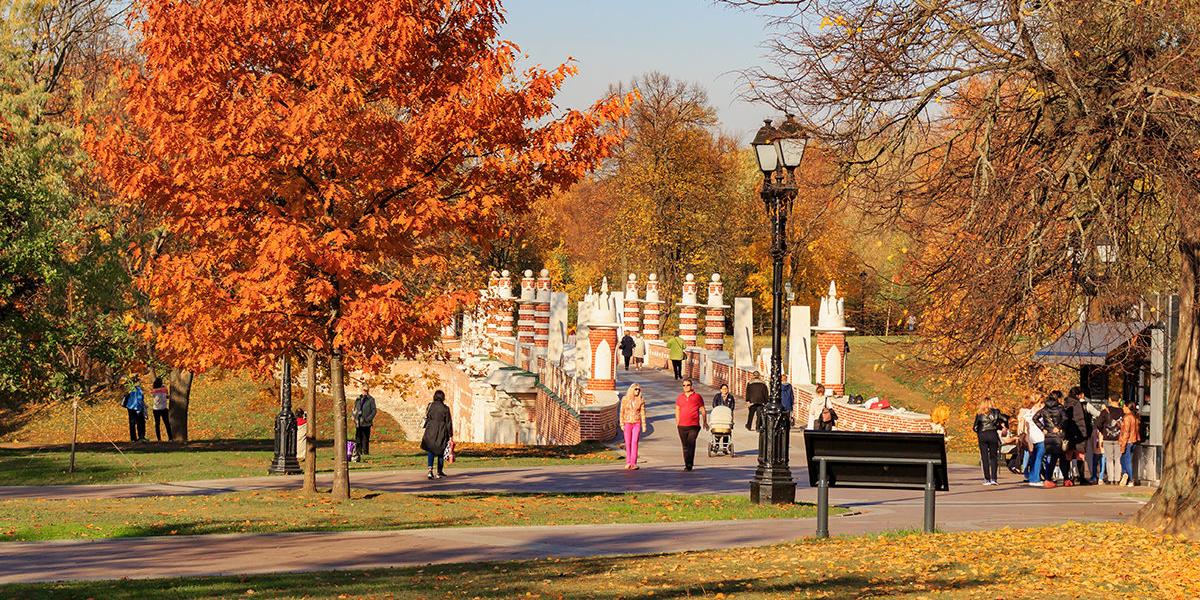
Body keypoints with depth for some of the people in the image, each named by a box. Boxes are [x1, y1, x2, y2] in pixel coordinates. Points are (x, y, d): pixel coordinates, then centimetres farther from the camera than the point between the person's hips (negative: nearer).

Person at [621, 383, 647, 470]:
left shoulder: (641, 400, -2)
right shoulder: (625, 399, -2)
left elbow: (642, 413, 0)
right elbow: (622, 412, 2)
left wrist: (644, 425, -3)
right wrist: (622, 424, -2)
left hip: (637, 424, -1)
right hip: (627, 423, 1)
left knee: (634, 442, -10)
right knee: (628, 443, 3)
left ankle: (633, 463, -11)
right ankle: (628, 462, 12)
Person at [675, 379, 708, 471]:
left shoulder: (697, 396, 3)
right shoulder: (680, 397, 12)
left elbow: (703, 410, 11)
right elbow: (677, 410, 24)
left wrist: (704, 422, 13)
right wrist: (677, 421, 17)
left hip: (694, 426, -4)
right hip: (682, 426, 4)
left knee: (691, 444, -14)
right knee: (685, 446, 8)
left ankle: (689, 464, -16)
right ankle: (686, 464, 16)